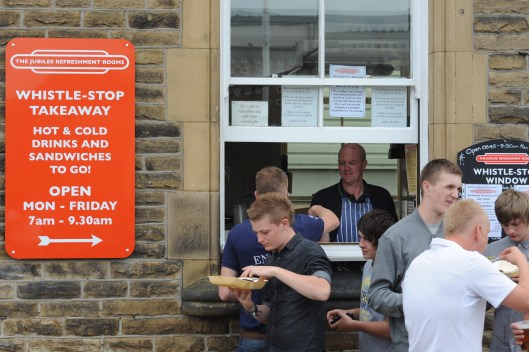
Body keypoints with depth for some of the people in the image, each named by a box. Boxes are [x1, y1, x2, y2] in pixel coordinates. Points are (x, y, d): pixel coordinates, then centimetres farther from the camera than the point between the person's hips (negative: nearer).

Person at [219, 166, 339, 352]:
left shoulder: (237, 233, -7)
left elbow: (225, 293, -6)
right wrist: (316, 209, 40)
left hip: (253, 337, 0)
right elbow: (333, 220, 18)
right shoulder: (301, 225, -7)